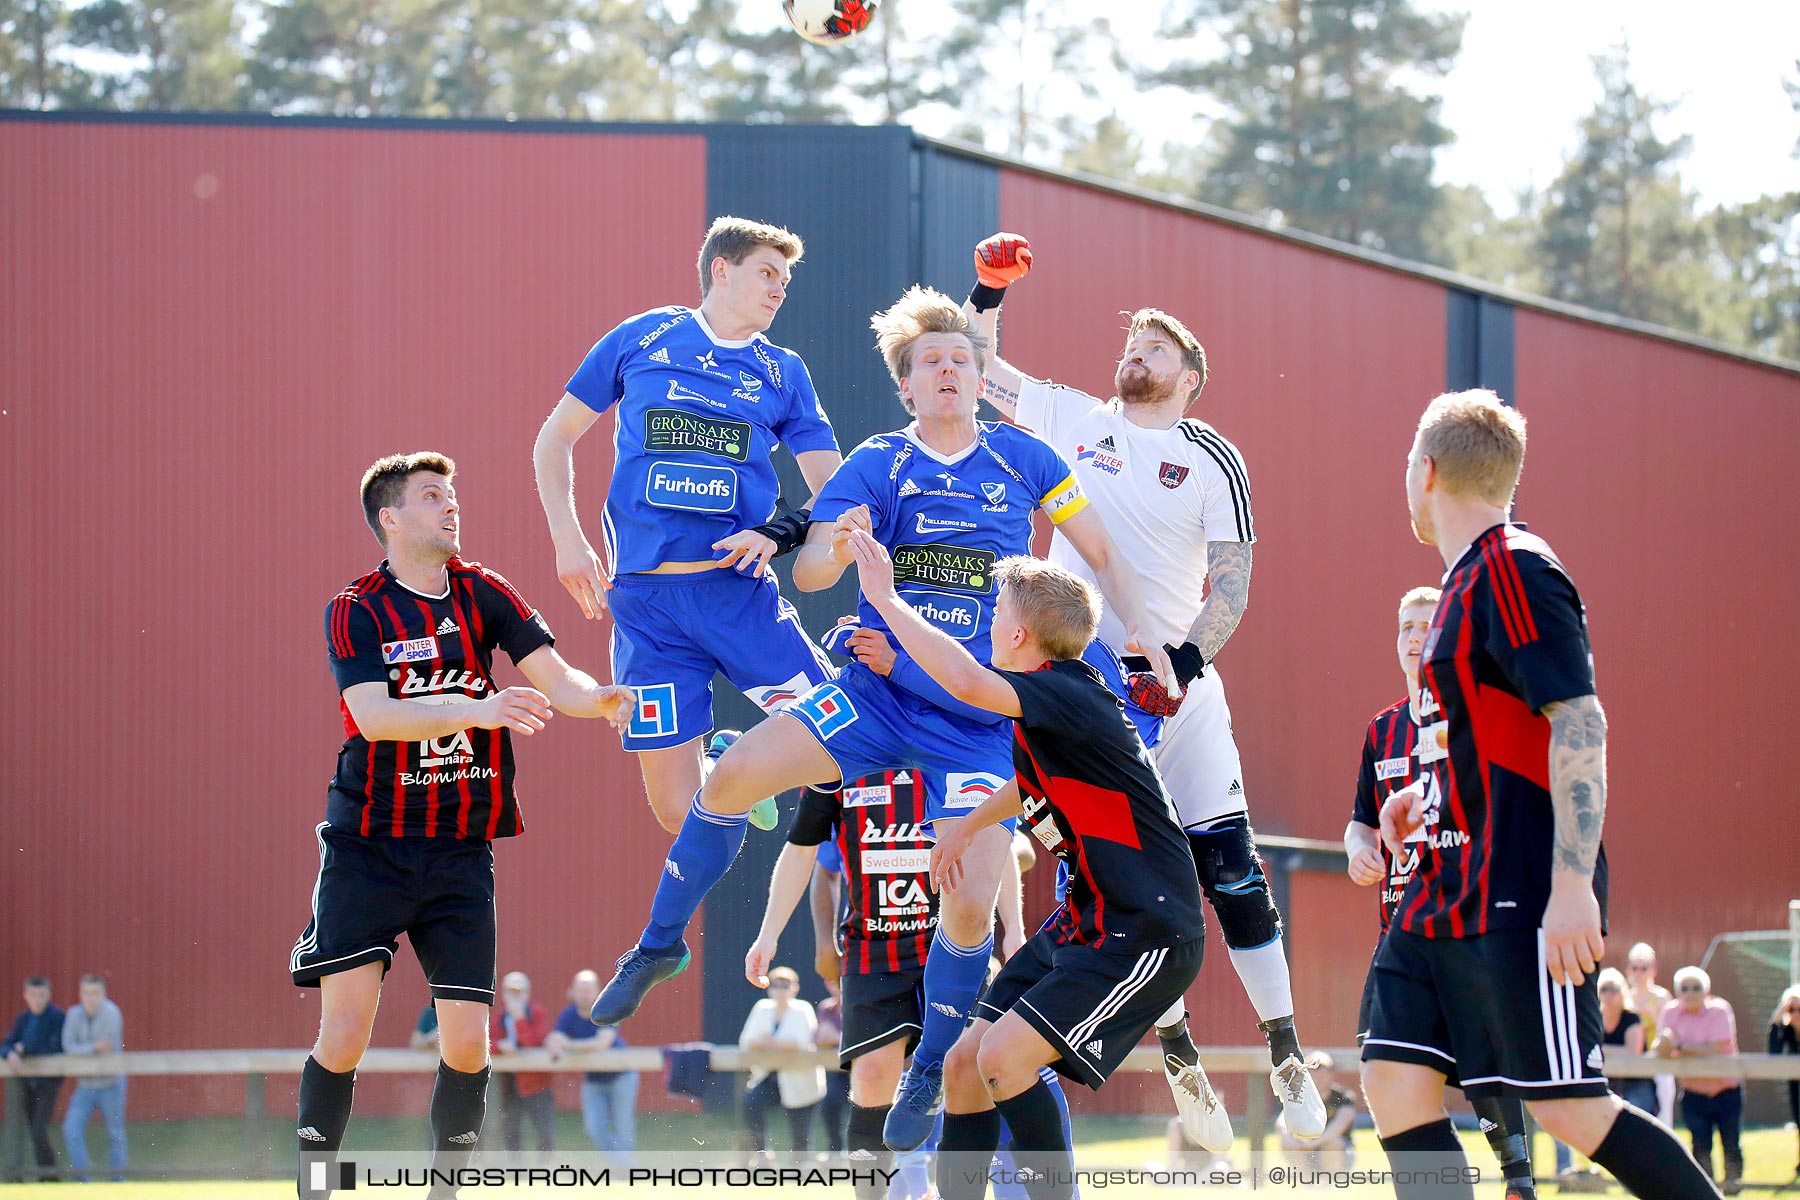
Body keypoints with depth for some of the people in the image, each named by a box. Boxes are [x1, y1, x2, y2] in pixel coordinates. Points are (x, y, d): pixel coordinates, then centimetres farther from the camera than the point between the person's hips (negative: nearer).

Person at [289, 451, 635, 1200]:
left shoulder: (485, 595, 6)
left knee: (467, 1043, -2)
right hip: (368, 848, -3)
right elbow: (371, 714, -19)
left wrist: (599, 698, -26)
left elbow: (554, 678, -2)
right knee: (345, 1030, -12)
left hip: (460, 853, 3)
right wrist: (477, 709, -33)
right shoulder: (355, 611, -4)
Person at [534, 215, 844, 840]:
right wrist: (568, 540, 0)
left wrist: (778, 533, -13)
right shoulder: (641, 338, 7)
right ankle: (722, 761, 32)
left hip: (741, 593, 2)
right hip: (646, 599, -2)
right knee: (677, 811, -2)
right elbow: (555, 439, 12)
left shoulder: (784, 373, 11)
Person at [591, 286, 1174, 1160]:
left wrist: (1142, 637, 0)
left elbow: (1100, 552, 13)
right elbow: (807, 571, -14)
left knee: (970, 905, -16)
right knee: (736, 773, -20)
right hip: (876, 692, 0)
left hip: (978, 720, 0)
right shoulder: (878, 465, -1)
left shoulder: (1023, 459, 2)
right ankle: (658, 947, 1)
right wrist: (835, 551, -37)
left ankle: (926, 1078, 7)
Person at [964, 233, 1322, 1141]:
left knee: (1230, 870, -6)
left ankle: (1286, 1054, 1)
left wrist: (1186, 657, -18)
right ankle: (1177, 1058, 6)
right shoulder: (1075, 421, 9)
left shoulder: (1212, 459, 2)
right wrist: (988, 290, 1)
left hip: (1174, 683, -2)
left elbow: (1231, 586, -2)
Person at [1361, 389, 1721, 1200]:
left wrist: (1573, 887, -26)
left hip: (1520, 896, -10)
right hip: (1450, 890, 10)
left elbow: (1580, 723, -20)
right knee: (1393, 1080, 1)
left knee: (1570, 1109, -9)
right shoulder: (1469, 578, 17)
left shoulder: (1512, 569, -12)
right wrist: (1428, 794, 16)